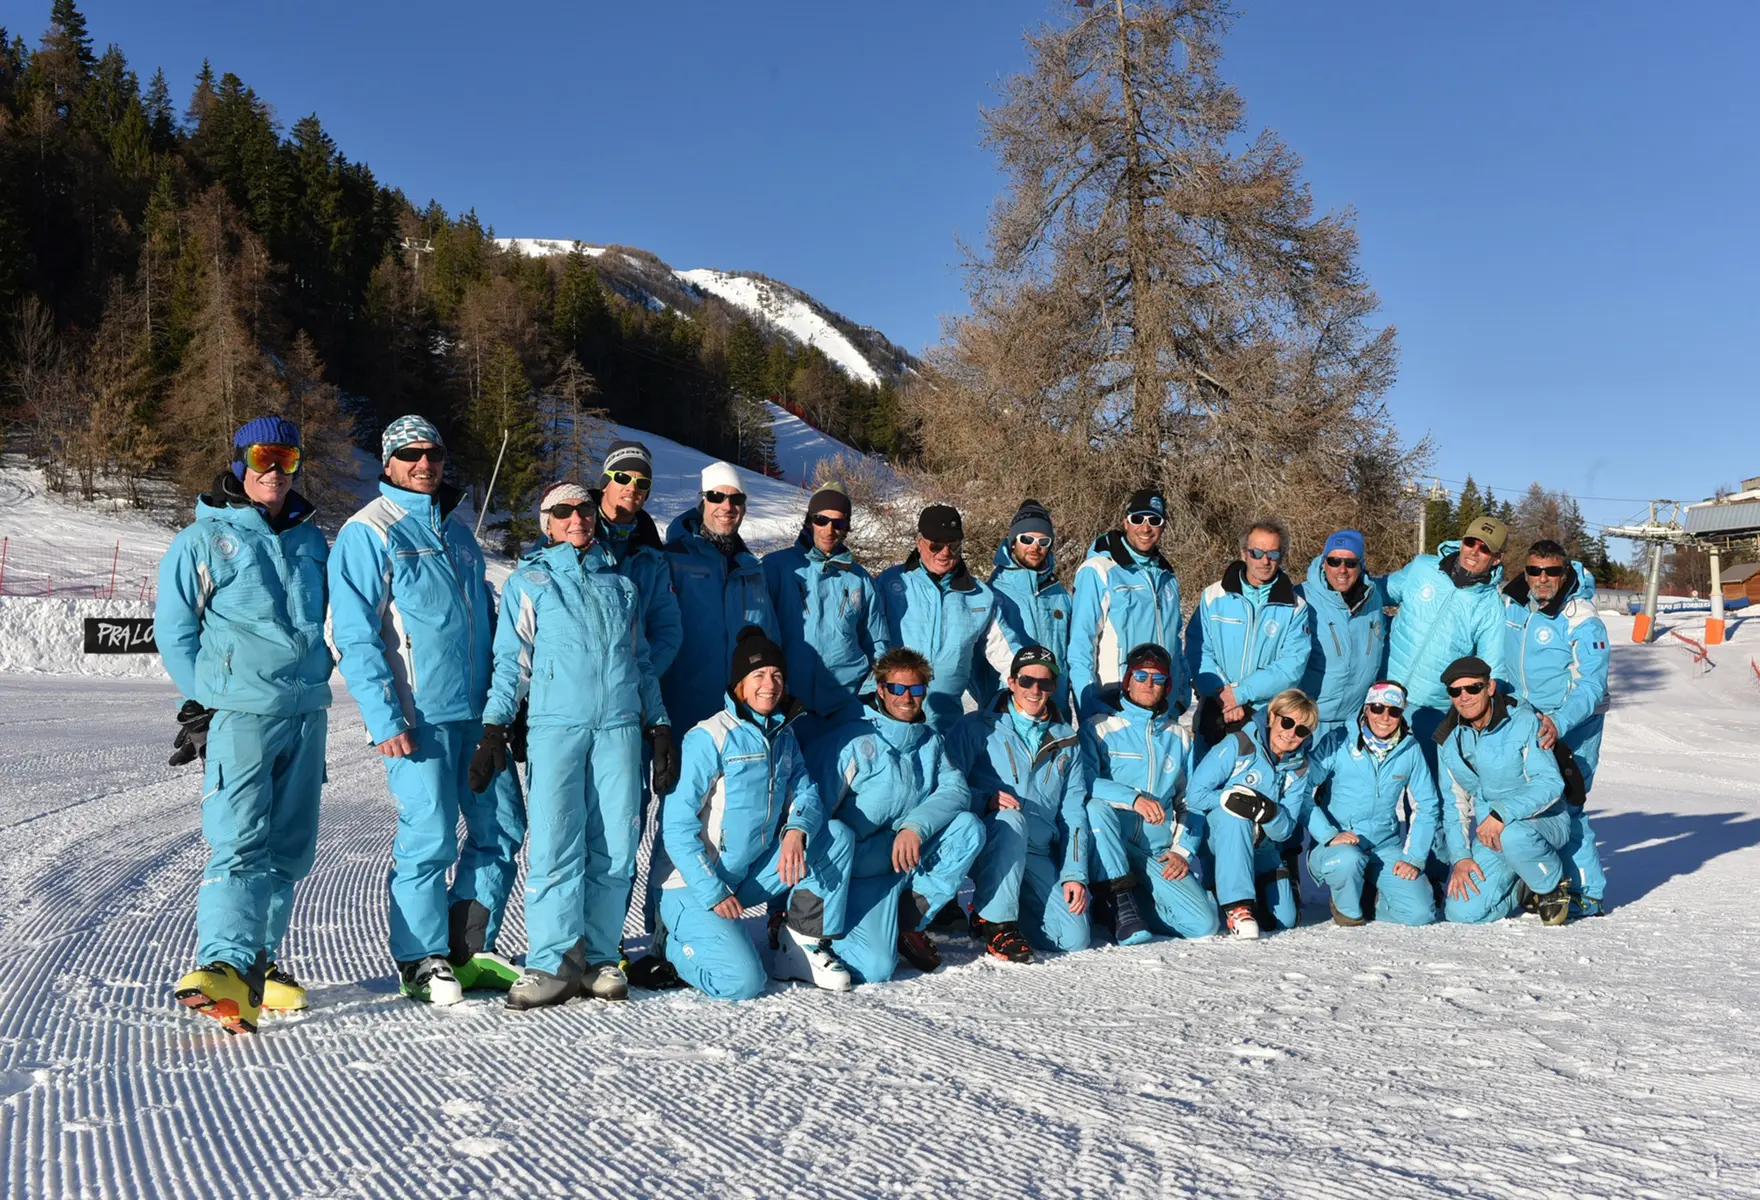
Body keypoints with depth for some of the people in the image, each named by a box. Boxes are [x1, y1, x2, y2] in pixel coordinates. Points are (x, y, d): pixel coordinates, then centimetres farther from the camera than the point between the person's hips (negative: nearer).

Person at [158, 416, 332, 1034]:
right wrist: (206, 699, -5)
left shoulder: (311, 541, 16)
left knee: (289, 847, 8)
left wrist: (315, 675, 12)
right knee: (240, 843, -16)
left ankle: (261, 960, 19)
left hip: (307, 714, 5)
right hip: (239, 713, -5)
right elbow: (172, 628, 2)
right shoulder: (204, 539, 2)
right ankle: (226, 966, -23)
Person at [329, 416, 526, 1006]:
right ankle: (422, 961, 12)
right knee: (429, 836, -5)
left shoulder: (459, 533, 18)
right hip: (417, 715, -6)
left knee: (501, 826, 7)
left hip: (478, 710, 7)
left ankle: (468, 951, 19)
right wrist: (384, 718, -16)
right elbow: (354, 636, -8)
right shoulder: (368, 533, -2)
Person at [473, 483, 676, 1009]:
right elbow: (511, 660, 8)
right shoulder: (529, 580, 13)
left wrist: (660, 726, 17)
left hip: (620, 726, 3)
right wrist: (493, 727, -2)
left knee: (615, 848, -1)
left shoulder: (620, 584, 22)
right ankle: (552, 961, -4)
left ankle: (598, 957, 7)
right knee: (555, 845, -10)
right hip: (555, 724, -3)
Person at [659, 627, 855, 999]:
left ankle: (803, 945, -1)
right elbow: (677, 826, -16)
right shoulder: (709, 738, -16)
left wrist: (796, 830, -21)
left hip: (753, 875, 7)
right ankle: (674, 945, 6)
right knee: (742, 982, -24)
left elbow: (806, 794, 3)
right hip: (695, 885, -6)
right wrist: (713, 892, -20)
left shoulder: (784, 736, 7)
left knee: (838, 835, -8)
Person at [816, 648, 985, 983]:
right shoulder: (851, 741, -8)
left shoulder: (930, 741, 9)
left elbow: (955, 790, -6)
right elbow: (819, 813, -9)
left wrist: (916, 826, -25)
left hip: (914, 861, 5)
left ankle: (911, 919, -7)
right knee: (875, 969, -22)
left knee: (969, 826, -20)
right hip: (865, 868, -5)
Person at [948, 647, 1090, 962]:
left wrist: (1074, 874, 1)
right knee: (1010, 818, -37)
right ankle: (995, 920, -21)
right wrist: (987, 800, -24)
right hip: (984, 847, -4)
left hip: (1038, 856, 4)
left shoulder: (1067, 742, 16)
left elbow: (1073, 813, 12)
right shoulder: (976, 727, 3)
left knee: (1075, 939, -13)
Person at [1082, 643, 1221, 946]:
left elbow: (1190, 801, 18)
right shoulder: (1099, 727, 1)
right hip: (1108, 845, -3)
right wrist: (1133, 798, -28)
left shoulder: (1179, 737, 16)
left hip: (1158, 851, 4)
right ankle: (1119, 900, -23)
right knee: (1097, 805, -37)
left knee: (1205, 924, -18)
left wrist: (1183, 850, 3)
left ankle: (1130, 907, 6)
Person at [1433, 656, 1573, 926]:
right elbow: (1455, 804, 7)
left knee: (1512, 836, -41)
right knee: (1461, 911, -14)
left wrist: (1502, 813, -34)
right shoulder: (1450, 740, 2)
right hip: (1485, 832, 4)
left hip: (1542, 821, -4)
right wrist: (1460, 856, -5)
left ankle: (1553, 886, -7)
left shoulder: (1524, 721, -15)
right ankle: (1522, 888, 16)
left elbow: (1550, 783, -23)